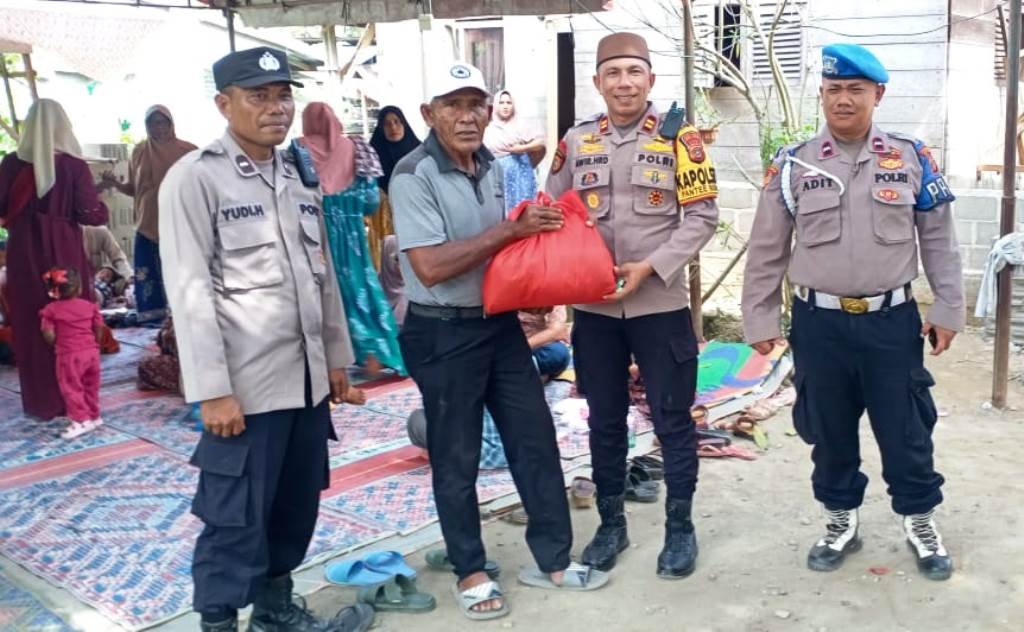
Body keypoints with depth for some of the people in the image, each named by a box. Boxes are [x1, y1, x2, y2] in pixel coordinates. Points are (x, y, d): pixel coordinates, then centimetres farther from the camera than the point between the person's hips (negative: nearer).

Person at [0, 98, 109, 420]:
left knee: (31, 326, 10)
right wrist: (101, 206, 10)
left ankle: (41, 401, 16)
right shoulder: (74, 165, -9)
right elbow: (91, 214, -11)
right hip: (65, 253, -1)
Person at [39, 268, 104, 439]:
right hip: (92, 351, 5)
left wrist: (56, 346, 9)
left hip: (69, 355, -5)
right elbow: (99, 329, 7)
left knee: (72, 389, 1)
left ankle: (81, 421, -2)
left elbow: (49, 335, -9)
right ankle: (94, 416, 26)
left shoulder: (51, 310, -5)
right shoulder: (90, 306, 5)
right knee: (91, 386, 17)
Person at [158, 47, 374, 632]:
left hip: (306, 377, 7)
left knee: (297, 507, 17)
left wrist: (336, 355, 15)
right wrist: (212, 390, -17)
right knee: (235, 519, 2)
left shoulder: (300, 173, 12)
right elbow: (189, 291, -14)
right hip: (245, 385, -7)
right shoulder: (194, 178, -9)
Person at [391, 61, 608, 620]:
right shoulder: (414, 176, -16)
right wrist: (512, 229, -22)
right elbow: (431, 267, -24)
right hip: (444, 334, -7)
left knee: (535, 438, 11)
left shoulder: (491, 166, 6)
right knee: (457, 458, 7)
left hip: (501, 322, 7)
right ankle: (470, 571, 24)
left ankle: (551, 558, 26)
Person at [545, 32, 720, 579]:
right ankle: (611, 523, 29)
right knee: (604, 421, 13)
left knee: (672, 420, 7)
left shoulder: (678, 138, -3)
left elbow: (702, 216, -6)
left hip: (660, 306, -3)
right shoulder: (576, 141, 5)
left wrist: (650, 267, -16)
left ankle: (680, 528, 23)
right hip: (592, 308, 3)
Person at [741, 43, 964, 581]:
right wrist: (759, 318, 1)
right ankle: (841, 522, 31)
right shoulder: (793, 165, -1)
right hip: (819, 322, 0)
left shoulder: (912, 159, 2)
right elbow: (767, 248, 3)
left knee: (906, 428, 9)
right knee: (829, 430, 12)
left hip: (892, 320, 0)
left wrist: (948, 309, 5)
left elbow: (938, 240, 7)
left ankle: (920, 523, 30)